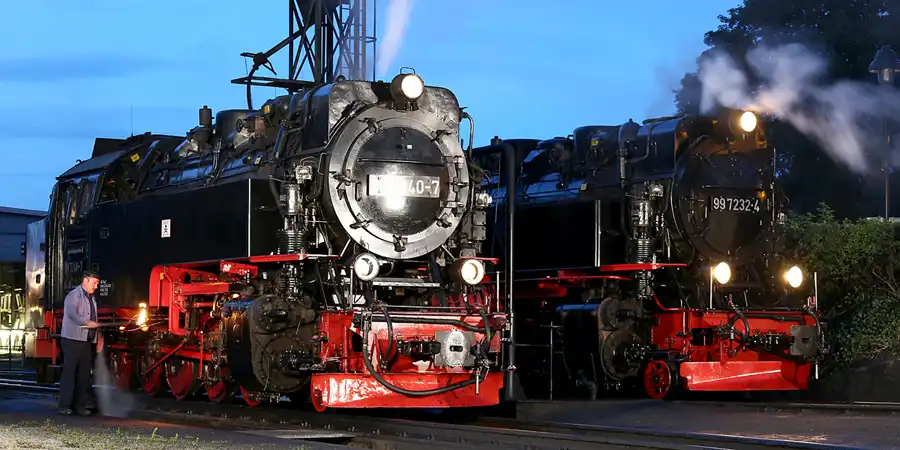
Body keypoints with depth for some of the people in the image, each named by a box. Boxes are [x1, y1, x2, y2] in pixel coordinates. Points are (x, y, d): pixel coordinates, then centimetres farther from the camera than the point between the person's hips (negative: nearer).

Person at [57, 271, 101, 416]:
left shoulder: (92, 299, 21)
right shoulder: (74, 295, -6)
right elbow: (71, 313, -23)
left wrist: (97, 337, 13)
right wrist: (87, 322, -31)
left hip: (88, 341, 8)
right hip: (73, 339, -8)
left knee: (84, 374, 6)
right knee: (69, 372, -7)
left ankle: (80, 405, 10)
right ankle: (65, 406, -7)